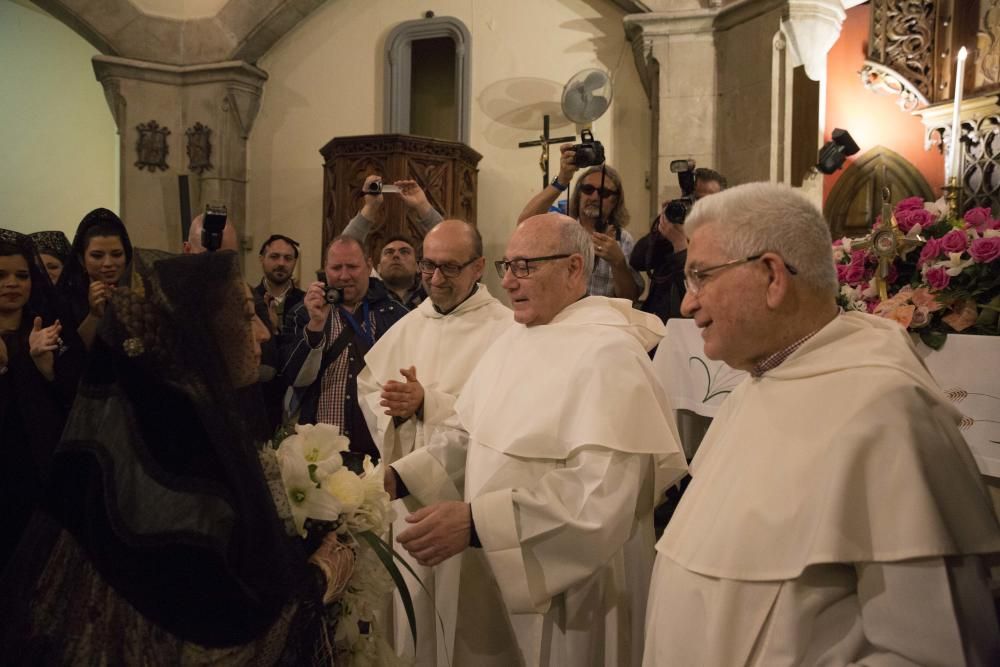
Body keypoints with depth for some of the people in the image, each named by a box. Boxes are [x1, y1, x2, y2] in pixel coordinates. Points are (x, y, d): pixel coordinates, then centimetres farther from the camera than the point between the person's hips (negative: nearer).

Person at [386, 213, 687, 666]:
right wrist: (400, 477, -4)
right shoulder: (513, 339, 8)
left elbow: (599, 495, -28)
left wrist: (474, 521, -32)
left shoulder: (608, 352, -20)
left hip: (567, 594, -7)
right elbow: (474, 438, 11)